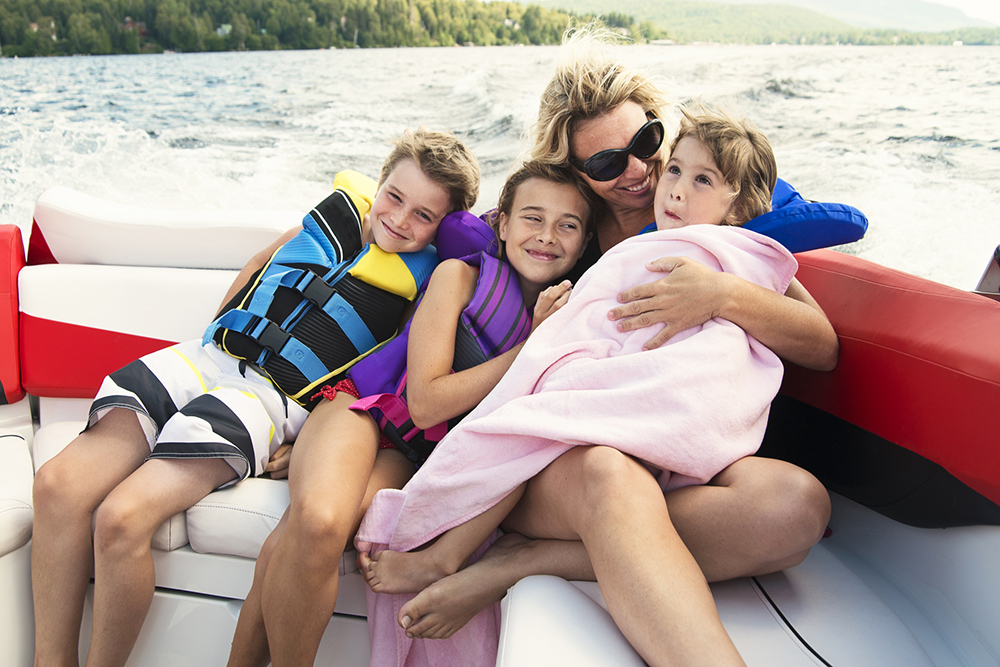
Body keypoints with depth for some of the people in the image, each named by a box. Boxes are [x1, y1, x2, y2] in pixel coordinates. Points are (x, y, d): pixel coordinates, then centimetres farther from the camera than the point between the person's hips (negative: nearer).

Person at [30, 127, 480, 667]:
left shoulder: (429, 278, -3)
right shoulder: (342, 207, 12)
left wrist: (311, 438, -11)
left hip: (274, 396, -5)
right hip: (205, 359, 6)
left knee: (121, 518, -26)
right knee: (57, 485, -13)